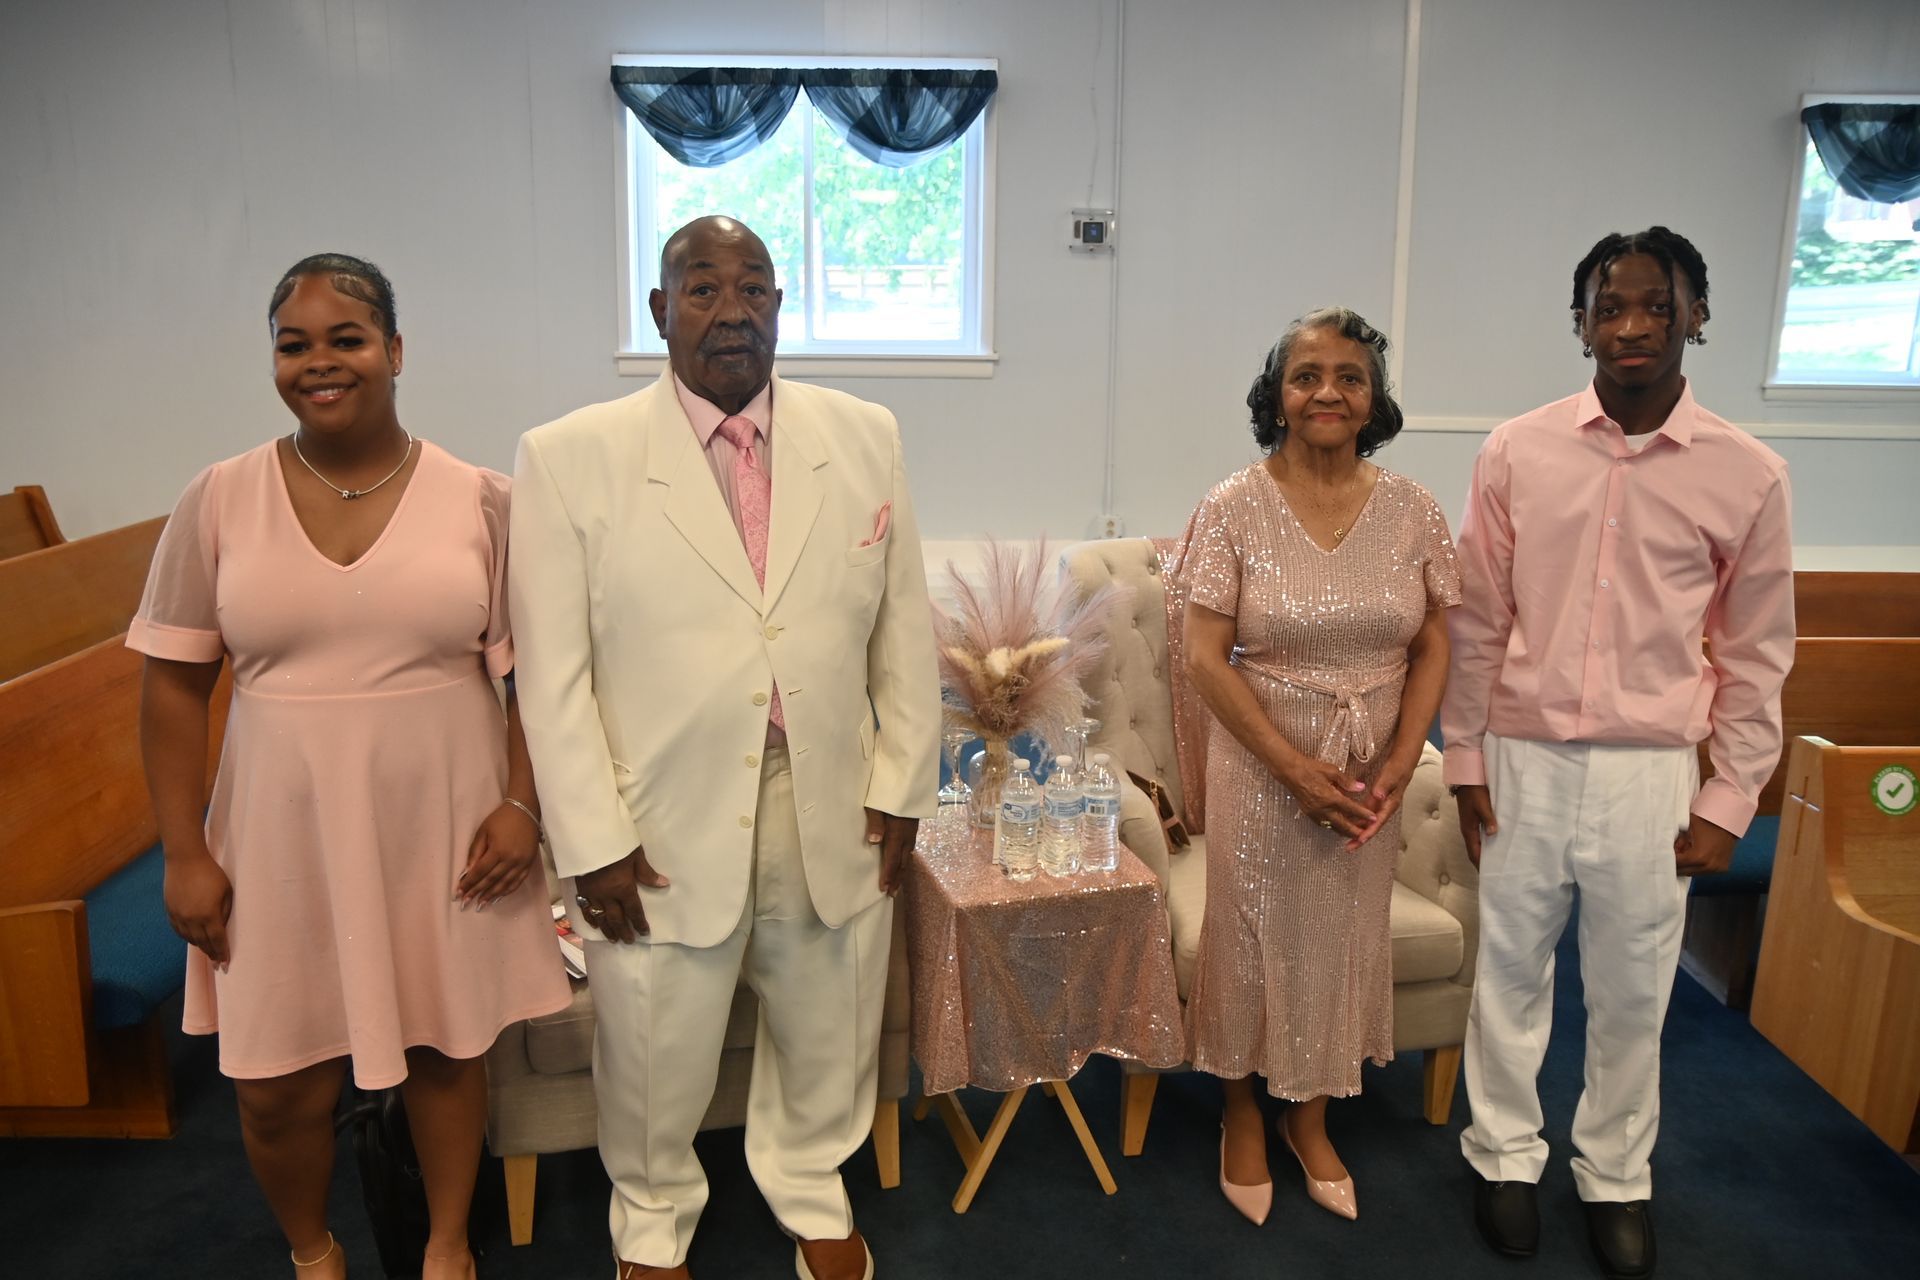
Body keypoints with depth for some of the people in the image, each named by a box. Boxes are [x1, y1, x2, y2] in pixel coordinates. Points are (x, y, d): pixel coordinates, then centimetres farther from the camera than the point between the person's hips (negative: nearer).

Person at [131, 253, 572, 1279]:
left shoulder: (479, 500, -4)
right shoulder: (219, 500, -1)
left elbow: (531, 670, 0)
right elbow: (175, 684, 2)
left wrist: (523, 802, -10)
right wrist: (184, 853, -1)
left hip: (442, 829, 0)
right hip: (286, 835, 1)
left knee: (448, 1047, 14)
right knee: (278, 1085, 9)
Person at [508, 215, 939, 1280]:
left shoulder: (865, 436, 1)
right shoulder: (568, 457, -7)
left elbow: (903, 626, 4)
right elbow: (552, 674, -7)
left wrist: (902, 786, 1)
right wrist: (594, 841, -9)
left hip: (835, 818, 3)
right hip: (663, 828, -2)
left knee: (828, 1034, 21)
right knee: (656, 1052, 17)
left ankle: (810, 1189, 51)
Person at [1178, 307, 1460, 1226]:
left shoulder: (1412, 511, -2)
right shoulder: (1233, 508, -10)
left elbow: (1433, 647, 3)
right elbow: (1206, 658, -13)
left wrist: (1398, 764, -9)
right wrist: (1296, 769, -16)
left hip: (1369, 769, 3)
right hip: (1260, 760, -2)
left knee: (1343, 936, 14)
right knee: (1252, 932, 10)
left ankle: (1310, 1114, 38)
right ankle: (1242, 1112, 34)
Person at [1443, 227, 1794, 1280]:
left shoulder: (1748, 475, -4)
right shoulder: (1516, 452, -4)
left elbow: (1757, 655, 2)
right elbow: (1478, 622, 0)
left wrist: (1729, 801, 0)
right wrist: (1465, 759, 1)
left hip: (1652, 773, 0)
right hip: (1525, 760, 0)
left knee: (1633, 991, 14)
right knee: (1511, 971, 14)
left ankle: (1615, 1175, 37)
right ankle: (1505, 1153, 36)